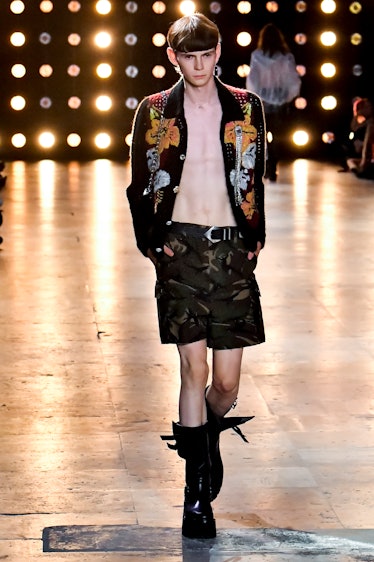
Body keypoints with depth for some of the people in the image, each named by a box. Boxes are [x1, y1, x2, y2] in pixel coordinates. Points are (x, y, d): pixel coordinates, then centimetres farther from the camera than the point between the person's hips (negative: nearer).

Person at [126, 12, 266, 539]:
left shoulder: (247, 109, 6)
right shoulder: (154, 112, 4)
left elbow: (256, 180, 13)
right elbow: (140, 188, 9)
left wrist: (255, 239, 6)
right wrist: (154, 242, -1)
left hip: (232, 249, 1)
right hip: (182, 247, -1)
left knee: (227, 381, 0)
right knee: (195, 369, -9)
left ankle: (207, 435, 36)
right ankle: (197, 494, 0)